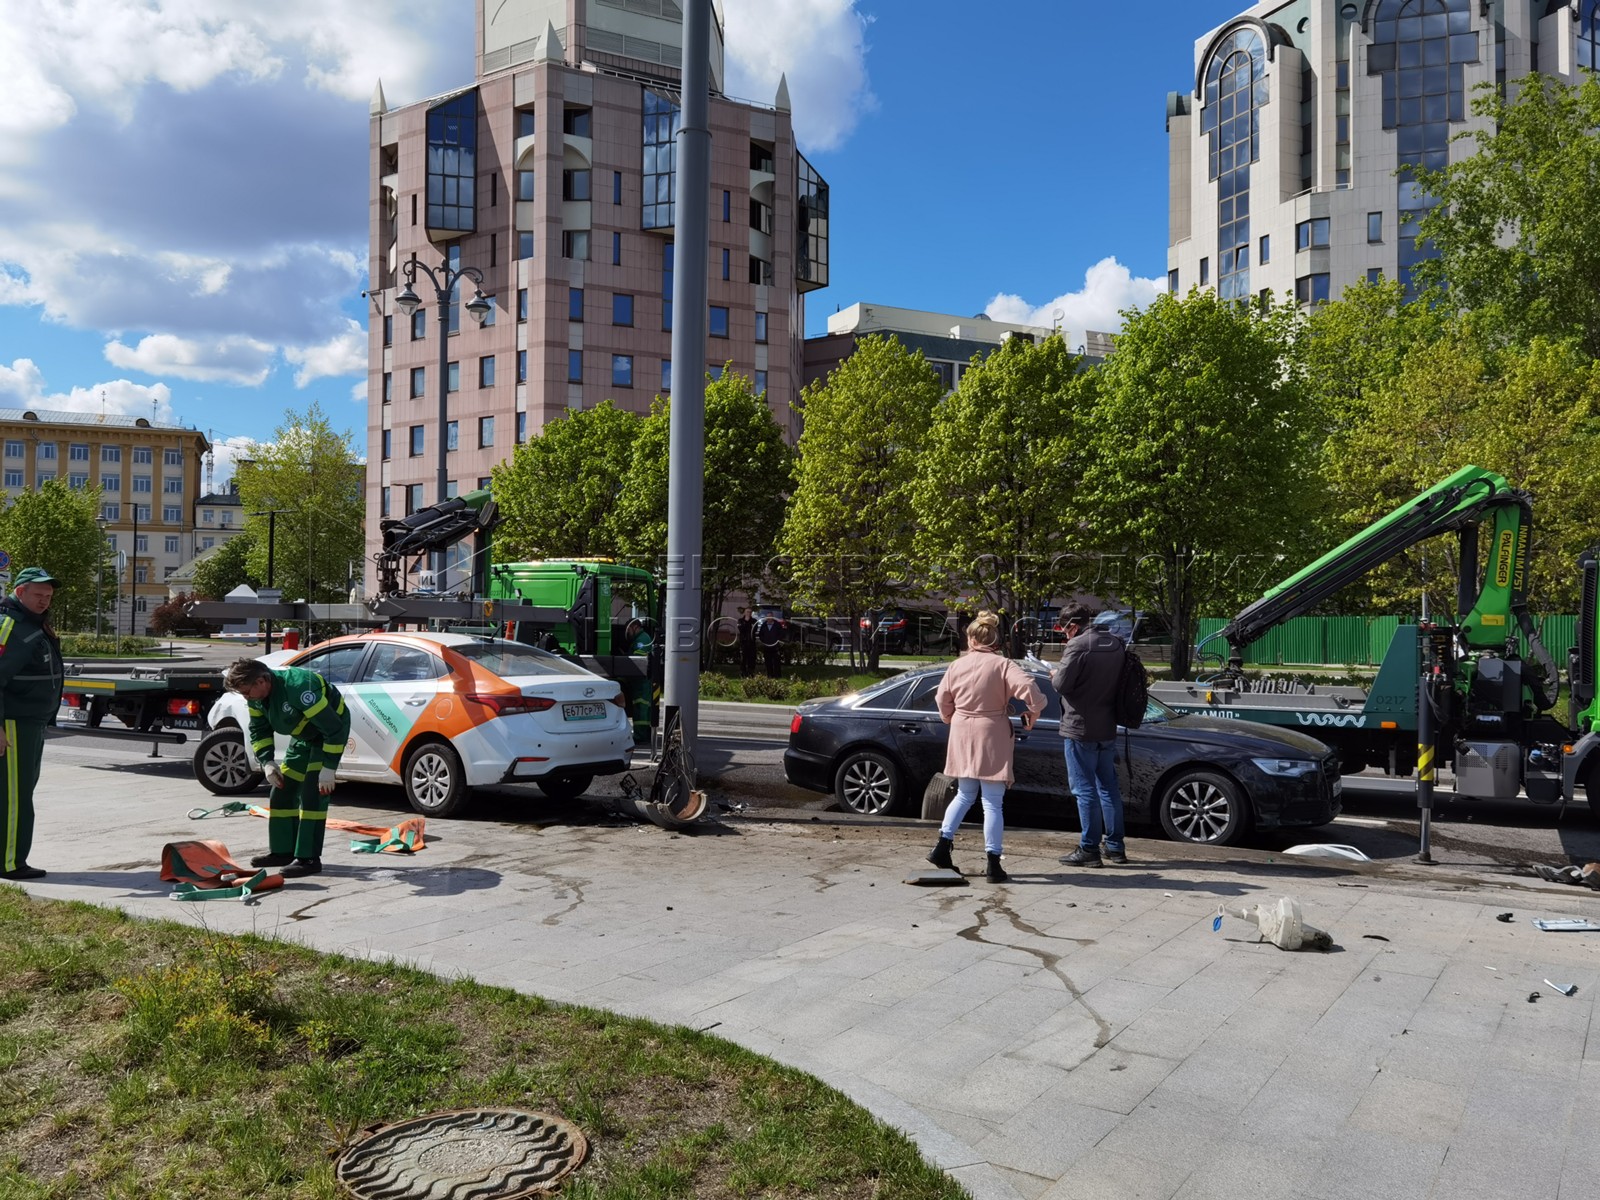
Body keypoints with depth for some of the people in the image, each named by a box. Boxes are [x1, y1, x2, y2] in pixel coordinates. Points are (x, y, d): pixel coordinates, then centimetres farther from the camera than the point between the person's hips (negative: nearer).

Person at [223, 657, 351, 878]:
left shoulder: (298, 688, -37)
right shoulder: (256, 696, -11)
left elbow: (334, 730, -33)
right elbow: (259, 731, 6)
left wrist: (329, 768, -30)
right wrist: (266, 762, -8)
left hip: (331, 732, -9)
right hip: (304, 735, 9)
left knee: (311, 795, -16)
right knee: (282, 789, 8)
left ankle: (309, 858, -11)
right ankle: (282, 851, 19)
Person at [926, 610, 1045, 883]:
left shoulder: (957, 666, 3)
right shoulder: (1002, 665, -10)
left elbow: (943, 699, 9)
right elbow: (1029, 688, -23)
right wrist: (1033, 713, -5)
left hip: (962, 736, 4)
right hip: (991, 737, -4)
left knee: (964, 795, 20)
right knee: (992, 802, 1)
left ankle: (942, 848, 17)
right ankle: (994, 864, 2)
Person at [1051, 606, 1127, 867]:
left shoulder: (1078, 645, -17)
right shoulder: (1116, 644, 8)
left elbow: (1062, 684, -21)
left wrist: (1055, 674, 2)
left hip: (1080, 729, -7)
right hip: (1107, 728, 7)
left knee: (1085, 789, -2)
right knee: (1108, 787, 15)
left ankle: (1089, 849, 2)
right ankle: (1116, 847, 20)